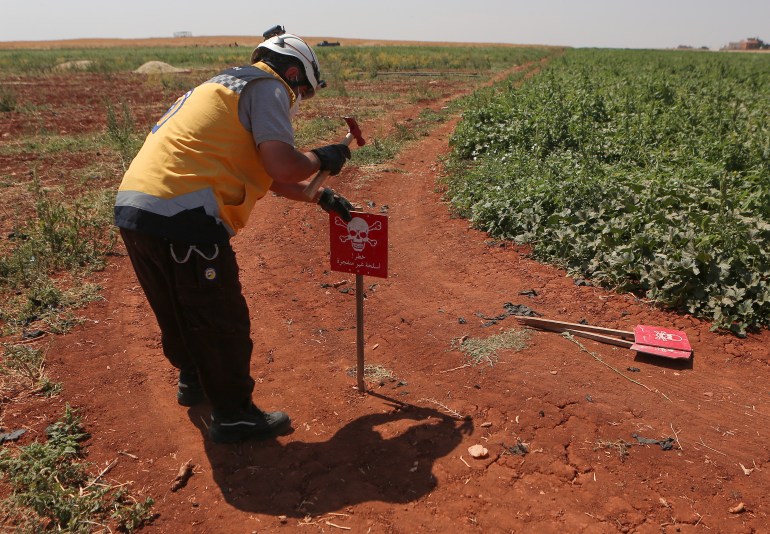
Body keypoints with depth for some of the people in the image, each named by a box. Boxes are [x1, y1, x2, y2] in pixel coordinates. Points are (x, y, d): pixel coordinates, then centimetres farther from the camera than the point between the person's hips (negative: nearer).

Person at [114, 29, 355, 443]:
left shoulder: (229, 85, 28)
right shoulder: (268, 87, -1)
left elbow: (265, 174, 32)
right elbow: (282, 166, -16)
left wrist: (319, 196, 33)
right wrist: (322, 158, 4)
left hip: (132, 207, 10)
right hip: (182, 215, -10)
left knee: (178, 311, 26)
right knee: (221, 321, 6)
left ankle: (193, 381, 47)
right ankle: (233, 416, 21)